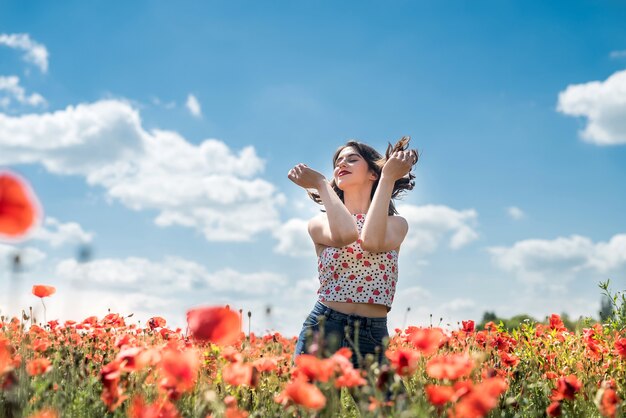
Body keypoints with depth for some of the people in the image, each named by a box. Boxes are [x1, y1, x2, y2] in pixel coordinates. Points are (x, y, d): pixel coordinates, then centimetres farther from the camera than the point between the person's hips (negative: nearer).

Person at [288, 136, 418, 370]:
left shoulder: (396, 224, 9)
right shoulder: (320, 223, 7)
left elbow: (372, 242, -16)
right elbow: (345, 234, -17)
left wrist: (389, 177, -10)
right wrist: (321, 183, -4)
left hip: (373, 336, 1)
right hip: (322, 328, 0)